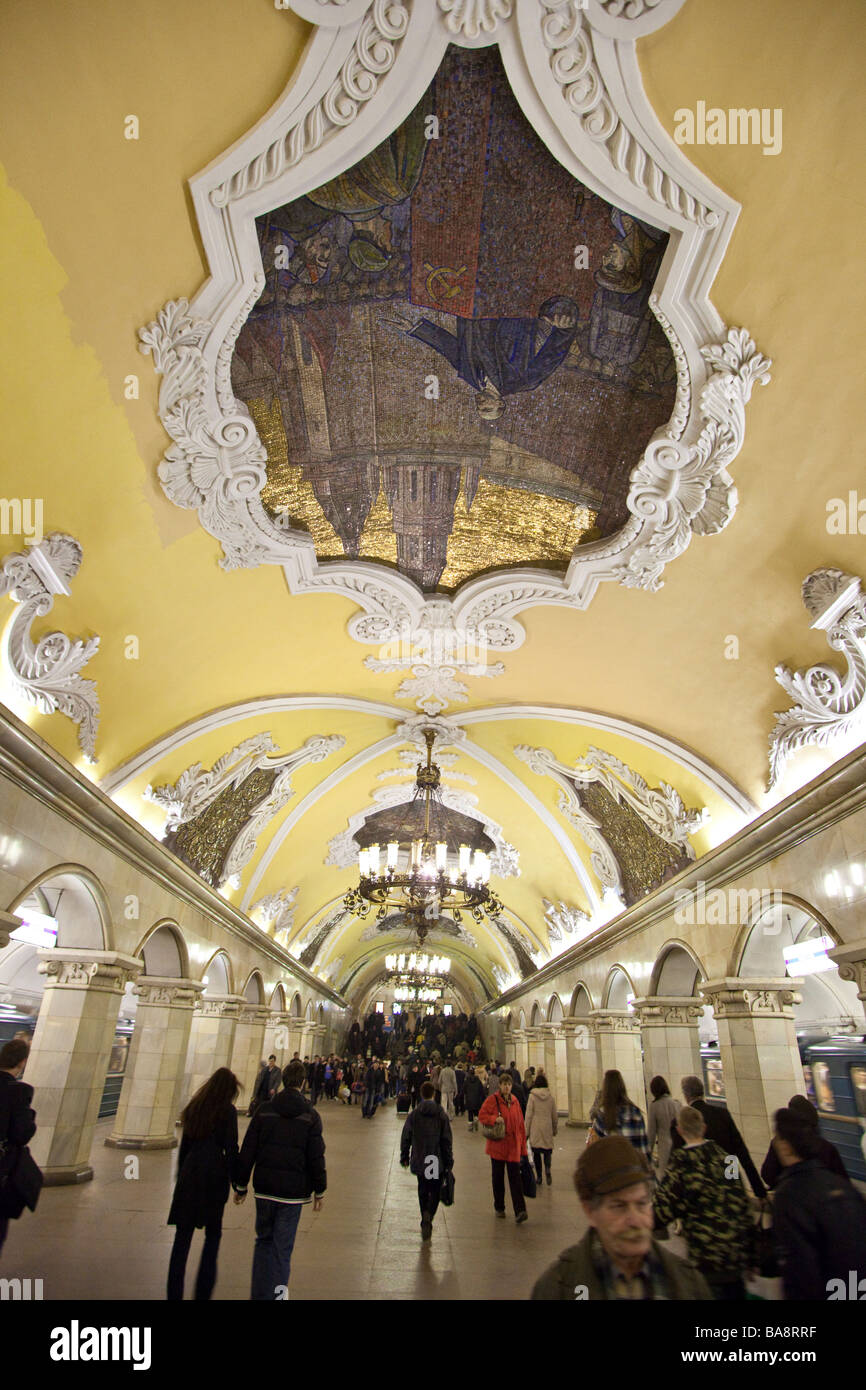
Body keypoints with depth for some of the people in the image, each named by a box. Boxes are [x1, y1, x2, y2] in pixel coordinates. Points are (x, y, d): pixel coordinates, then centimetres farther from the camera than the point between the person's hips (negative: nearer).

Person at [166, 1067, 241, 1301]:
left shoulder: (194, 1107, 7)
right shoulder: (227, 1111, -9)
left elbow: (184, 1145, 12)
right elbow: (231, 1149, -10)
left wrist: (181, 1176, 20)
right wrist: (237, 1181, -2)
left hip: (189, 1176, 4)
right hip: (215, 1176, -4)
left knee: (183, 1235, 9)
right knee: (213, 1234, 12)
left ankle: (174, 1293, 9)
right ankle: (202, 1293, 12)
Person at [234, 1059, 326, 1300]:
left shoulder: (265, 1110, -2)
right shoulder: (310, 1115, -7)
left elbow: (247, 1151, 1)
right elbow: (316, 1157, -7)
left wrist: (241, 1185, 11)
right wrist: (320, 1190, 4)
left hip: (264, 1188, 3)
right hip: (293, 1190, -2)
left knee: (264, 1240, 20)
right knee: (282, 1246, 9)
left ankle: (259, 1293, 23)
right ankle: (276, 1292, 9)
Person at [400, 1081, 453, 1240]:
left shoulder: (413, 1115, -5)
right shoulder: (442, 1115, -8)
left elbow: (405, 1138, 0)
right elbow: (447, 1141, -5)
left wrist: (404, 1157, 13)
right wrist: (449, 1162, 2)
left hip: (419, 1160, 1)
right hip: (438, 1161, -1)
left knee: (423, 1191, 18)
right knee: (435, 1191, 11)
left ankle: (426, 1223, 20)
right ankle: (429, 1215, -13)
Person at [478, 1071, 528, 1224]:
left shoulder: (515, 1101, 5)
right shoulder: (492, 1100, -7)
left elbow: (521, 1124, 10)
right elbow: (481, 1115, -7)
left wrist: (523, 1145, 7)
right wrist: (494, 1118, -23)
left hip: (513, 1145, 2)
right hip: (497, 1144, -2)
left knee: (515, 1178, -5)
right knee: (498, 1177, 10)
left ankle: (520, 1211, -7)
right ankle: (499, 1207, 26)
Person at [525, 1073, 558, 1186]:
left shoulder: (532, 1096, -6)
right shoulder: (551, 1097, 0)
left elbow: (528, 1115, -5)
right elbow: (554, 1115, 9)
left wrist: (526, 1131, 3)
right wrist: (555, 1129, 22)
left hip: (535, 1129, -1)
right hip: (547, 1128, 1)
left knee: (536, 1153, 9)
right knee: (548, 1149, 10)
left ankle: (539, 1176, 10)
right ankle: (547, 1168, -15)